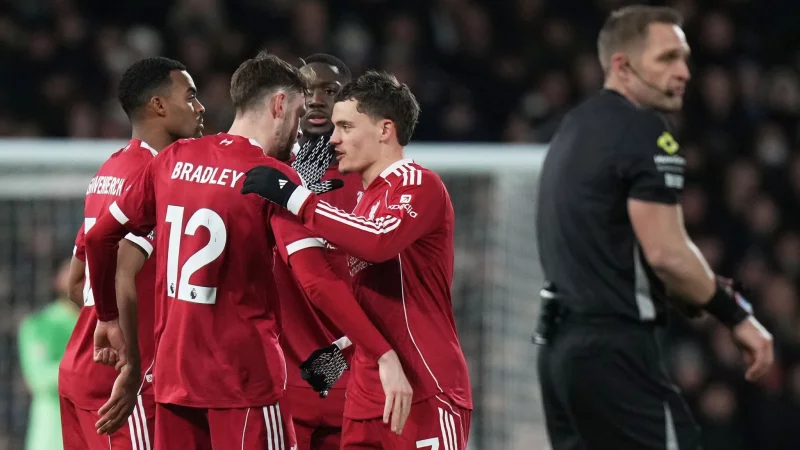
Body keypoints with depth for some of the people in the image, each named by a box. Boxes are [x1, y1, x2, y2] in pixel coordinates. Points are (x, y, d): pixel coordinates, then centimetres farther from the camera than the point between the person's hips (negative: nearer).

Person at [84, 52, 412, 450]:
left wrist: (109, 318, 28)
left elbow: (99, 238, 14)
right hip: (243, 376, -6)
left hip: (172, 373, 6)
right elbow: (317, 281, -20)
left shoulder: (173, 160, 7)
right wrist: (385, 356, -22)